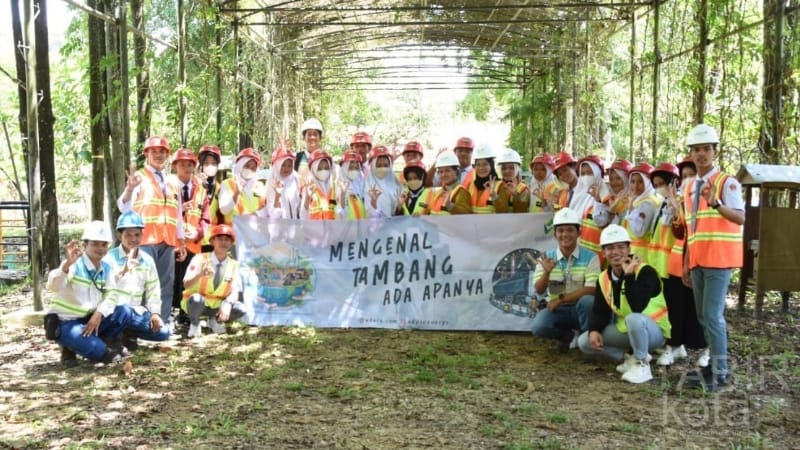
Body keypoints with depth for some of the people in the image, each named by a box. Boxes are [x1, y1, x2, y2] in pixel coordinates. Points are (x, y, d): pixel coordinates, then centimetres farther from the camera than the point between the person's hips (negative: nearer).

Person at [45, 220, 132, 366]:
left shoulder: (106, 267, 3)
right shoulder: (75, 265, -18)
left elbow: (111, 295, -1)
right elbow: (52, 286, -36)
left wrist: (98, 314, -19)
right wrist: (67, 263, -53)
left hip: (91, 320, 7)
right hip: (65, 323, -7)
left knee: (124, 312, -13)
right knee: (91, 345, -34)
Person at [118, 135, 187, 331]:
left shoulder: (173, 183, 19)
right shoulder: (138, 177, 4)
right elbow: (124, 208, -7)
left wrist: (181, 242, 18)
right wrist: (129, 189, -27)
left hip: (168, 241, 5)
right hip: (145, 239, -5)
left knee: (166, 283, 5)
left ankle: (165, 322, 10)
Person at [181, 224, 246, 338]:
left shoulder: (234, 265, -5)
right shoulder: (200, 259, -14)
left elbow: (234, 291, -8)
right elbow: (187, 284, -23)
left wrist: (227, 304, -30)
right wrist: (200, 274, -43)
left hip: (218, 306, 3)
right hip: (197, 303, -3)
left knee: (241, 310, -22)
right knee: (196, 299, -37)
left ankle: (216, 320, 9)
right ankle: (195, 324, -3)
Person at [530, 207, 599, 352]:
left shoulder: (590, 257, -7)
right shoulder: (546, 258, 1)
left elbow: (591, 290, -16)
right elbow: (539, 291, -5)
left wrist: (560, 299, -19)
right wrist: (547, 272, -25)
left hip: (580, 308, -2)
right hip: (557, 309, 2)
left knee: (587, 300, -36)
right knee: (539, 327, -28)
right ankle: (566, 336, 7)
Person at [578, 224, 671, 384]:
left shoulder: (645, 272, -23)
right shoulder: (604, 278, -1)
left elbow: (638, 307, -37)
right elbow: (599, 310, 3)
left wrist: (628, 275, -38)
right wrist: (594, 330, -15)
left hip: (654, 331, -7)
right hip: (626, 330, 7)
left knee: (633, 319, -41)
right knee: (584, 342, -5)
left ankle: (642, 364, -17)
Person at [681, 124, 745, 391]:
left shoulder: (727, 182, -8)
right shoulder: (689, 189, 14)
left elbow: (740, 218, -23)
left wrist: (717, 204, -41)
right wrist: (687, 262, 14)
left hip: (718, 258, -7)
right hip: (697, 260, 7)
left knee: (713, 315, -12)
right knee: (703, 317, 11)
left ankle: (720, 373, -6)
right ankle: (712, 366, 21)